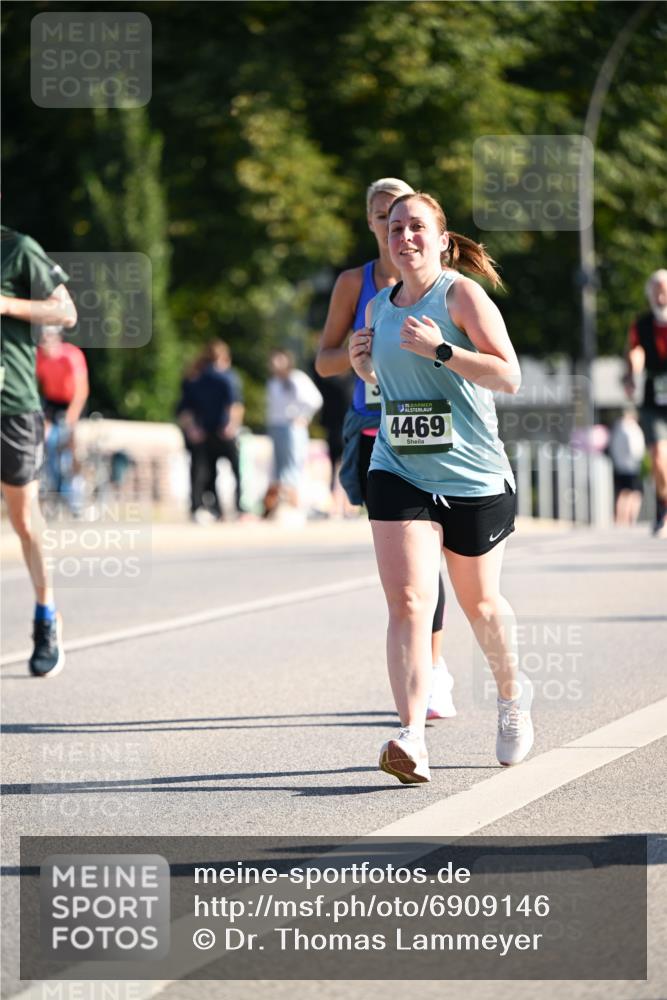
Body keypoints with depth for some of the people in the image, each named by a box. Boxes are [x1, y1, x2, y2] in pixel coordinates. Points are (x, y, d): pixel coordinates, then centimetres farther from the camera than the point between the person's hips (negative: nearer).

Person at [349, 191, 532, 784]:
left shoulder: (461, 294, -8)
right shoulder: (379, 307, 9)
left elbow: (509, 377, -14)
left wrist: (440, 349, -24)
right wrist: (364, 364, 4)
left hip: (474, 475, -3)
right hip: (398, 473, 3)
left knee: (480, 603, 14)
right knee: (408, 602, -15)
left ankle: (512, 694, 44)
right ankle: (412, 740, -24)